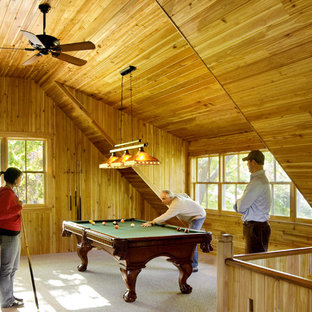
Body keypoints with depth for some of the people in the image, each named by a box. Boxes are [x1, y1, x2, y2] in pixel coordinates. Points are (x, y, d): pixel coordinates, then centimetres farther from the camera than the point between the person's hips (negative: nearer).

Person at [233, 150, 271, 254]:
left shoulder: (258, 182, -19)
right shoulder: (261, 179, 15)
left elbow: (241, 207, -17)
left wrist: (238, 202, 3)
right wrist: (239, 204, 1)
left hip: (257, 228, -10)